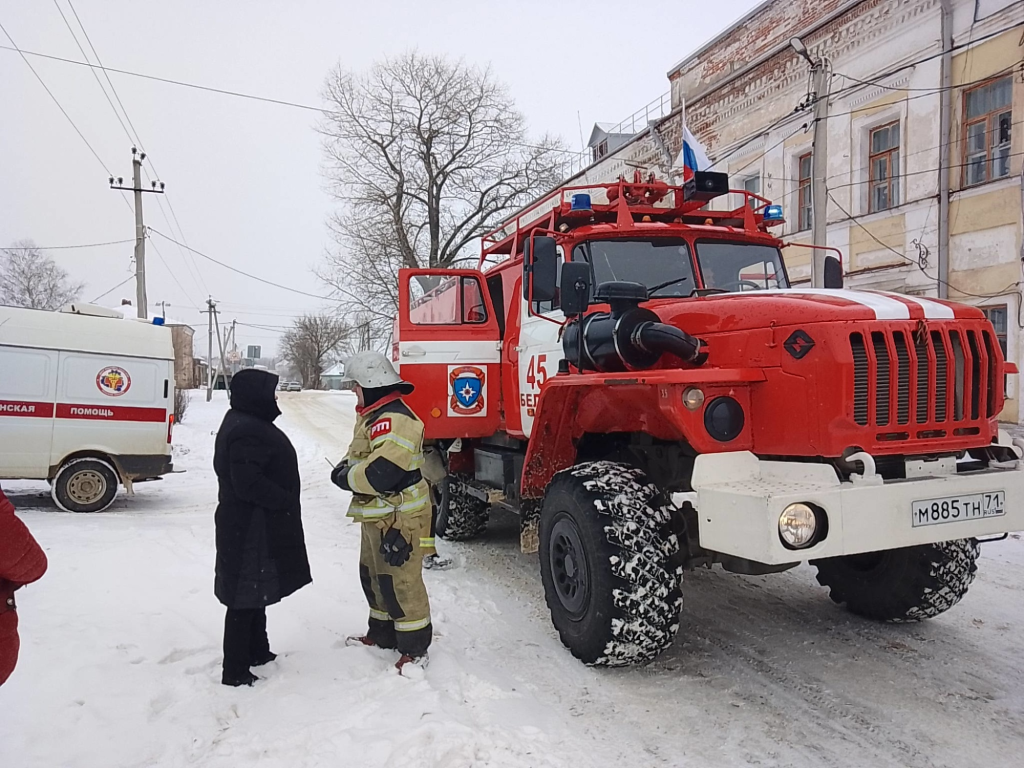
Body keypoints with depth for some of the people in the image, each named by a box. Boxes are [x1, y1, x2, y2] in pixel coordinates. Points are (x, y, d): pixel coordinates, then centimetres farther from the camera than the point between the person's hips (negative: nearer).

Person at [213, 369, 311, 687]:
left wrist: (284, 503, 13)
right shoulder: (247, 432, -23)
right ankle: (235, 671, 9)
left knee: (256, 591, 22)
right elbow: (249, 484, -28)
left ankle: (257, 652, 36)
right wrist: (286, 501, -18)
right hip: (252, 530, -11)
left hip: (255, 527, 11)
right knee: (246, 597, -2)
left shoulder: (247, 424, 12)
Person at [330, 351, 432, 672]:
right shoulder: (374, 415, 12)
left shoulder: (394, 420, -24)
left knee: (401, 582, -2)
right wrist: (345, 468, -1)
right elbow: (359, 454, 22)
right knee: (373, 576, 22)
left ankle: (415, 648, 10)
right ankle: (382, 633, 39)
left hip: (398, 517, -11)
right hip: (376, 514, 11)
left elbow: (380, 472, -32)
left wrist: (344, 477, -14)